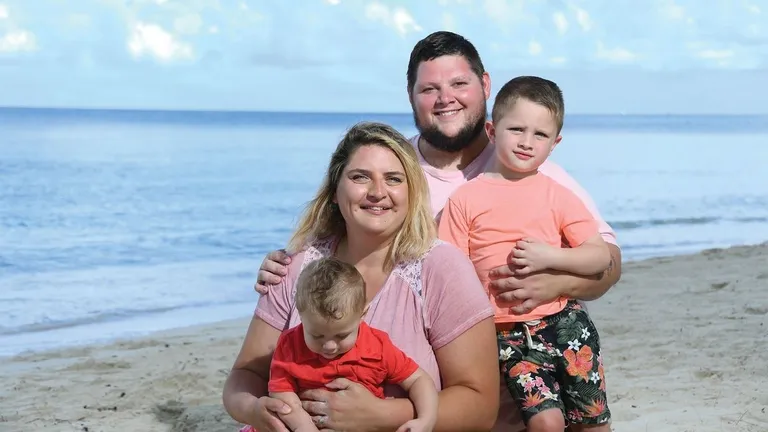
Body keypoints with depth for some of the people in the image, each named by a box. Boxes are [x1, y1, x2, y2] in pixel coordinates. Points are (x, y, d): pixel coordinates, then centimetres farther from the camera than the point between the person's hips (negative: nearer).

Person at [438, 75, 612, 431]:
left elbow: (601, 256, 1)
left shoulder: (557, 195, 4)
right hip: (509, 334, -2)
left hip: (564, 321, 2)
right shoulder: (465, 199, 1)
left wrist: (549, 257, -15)